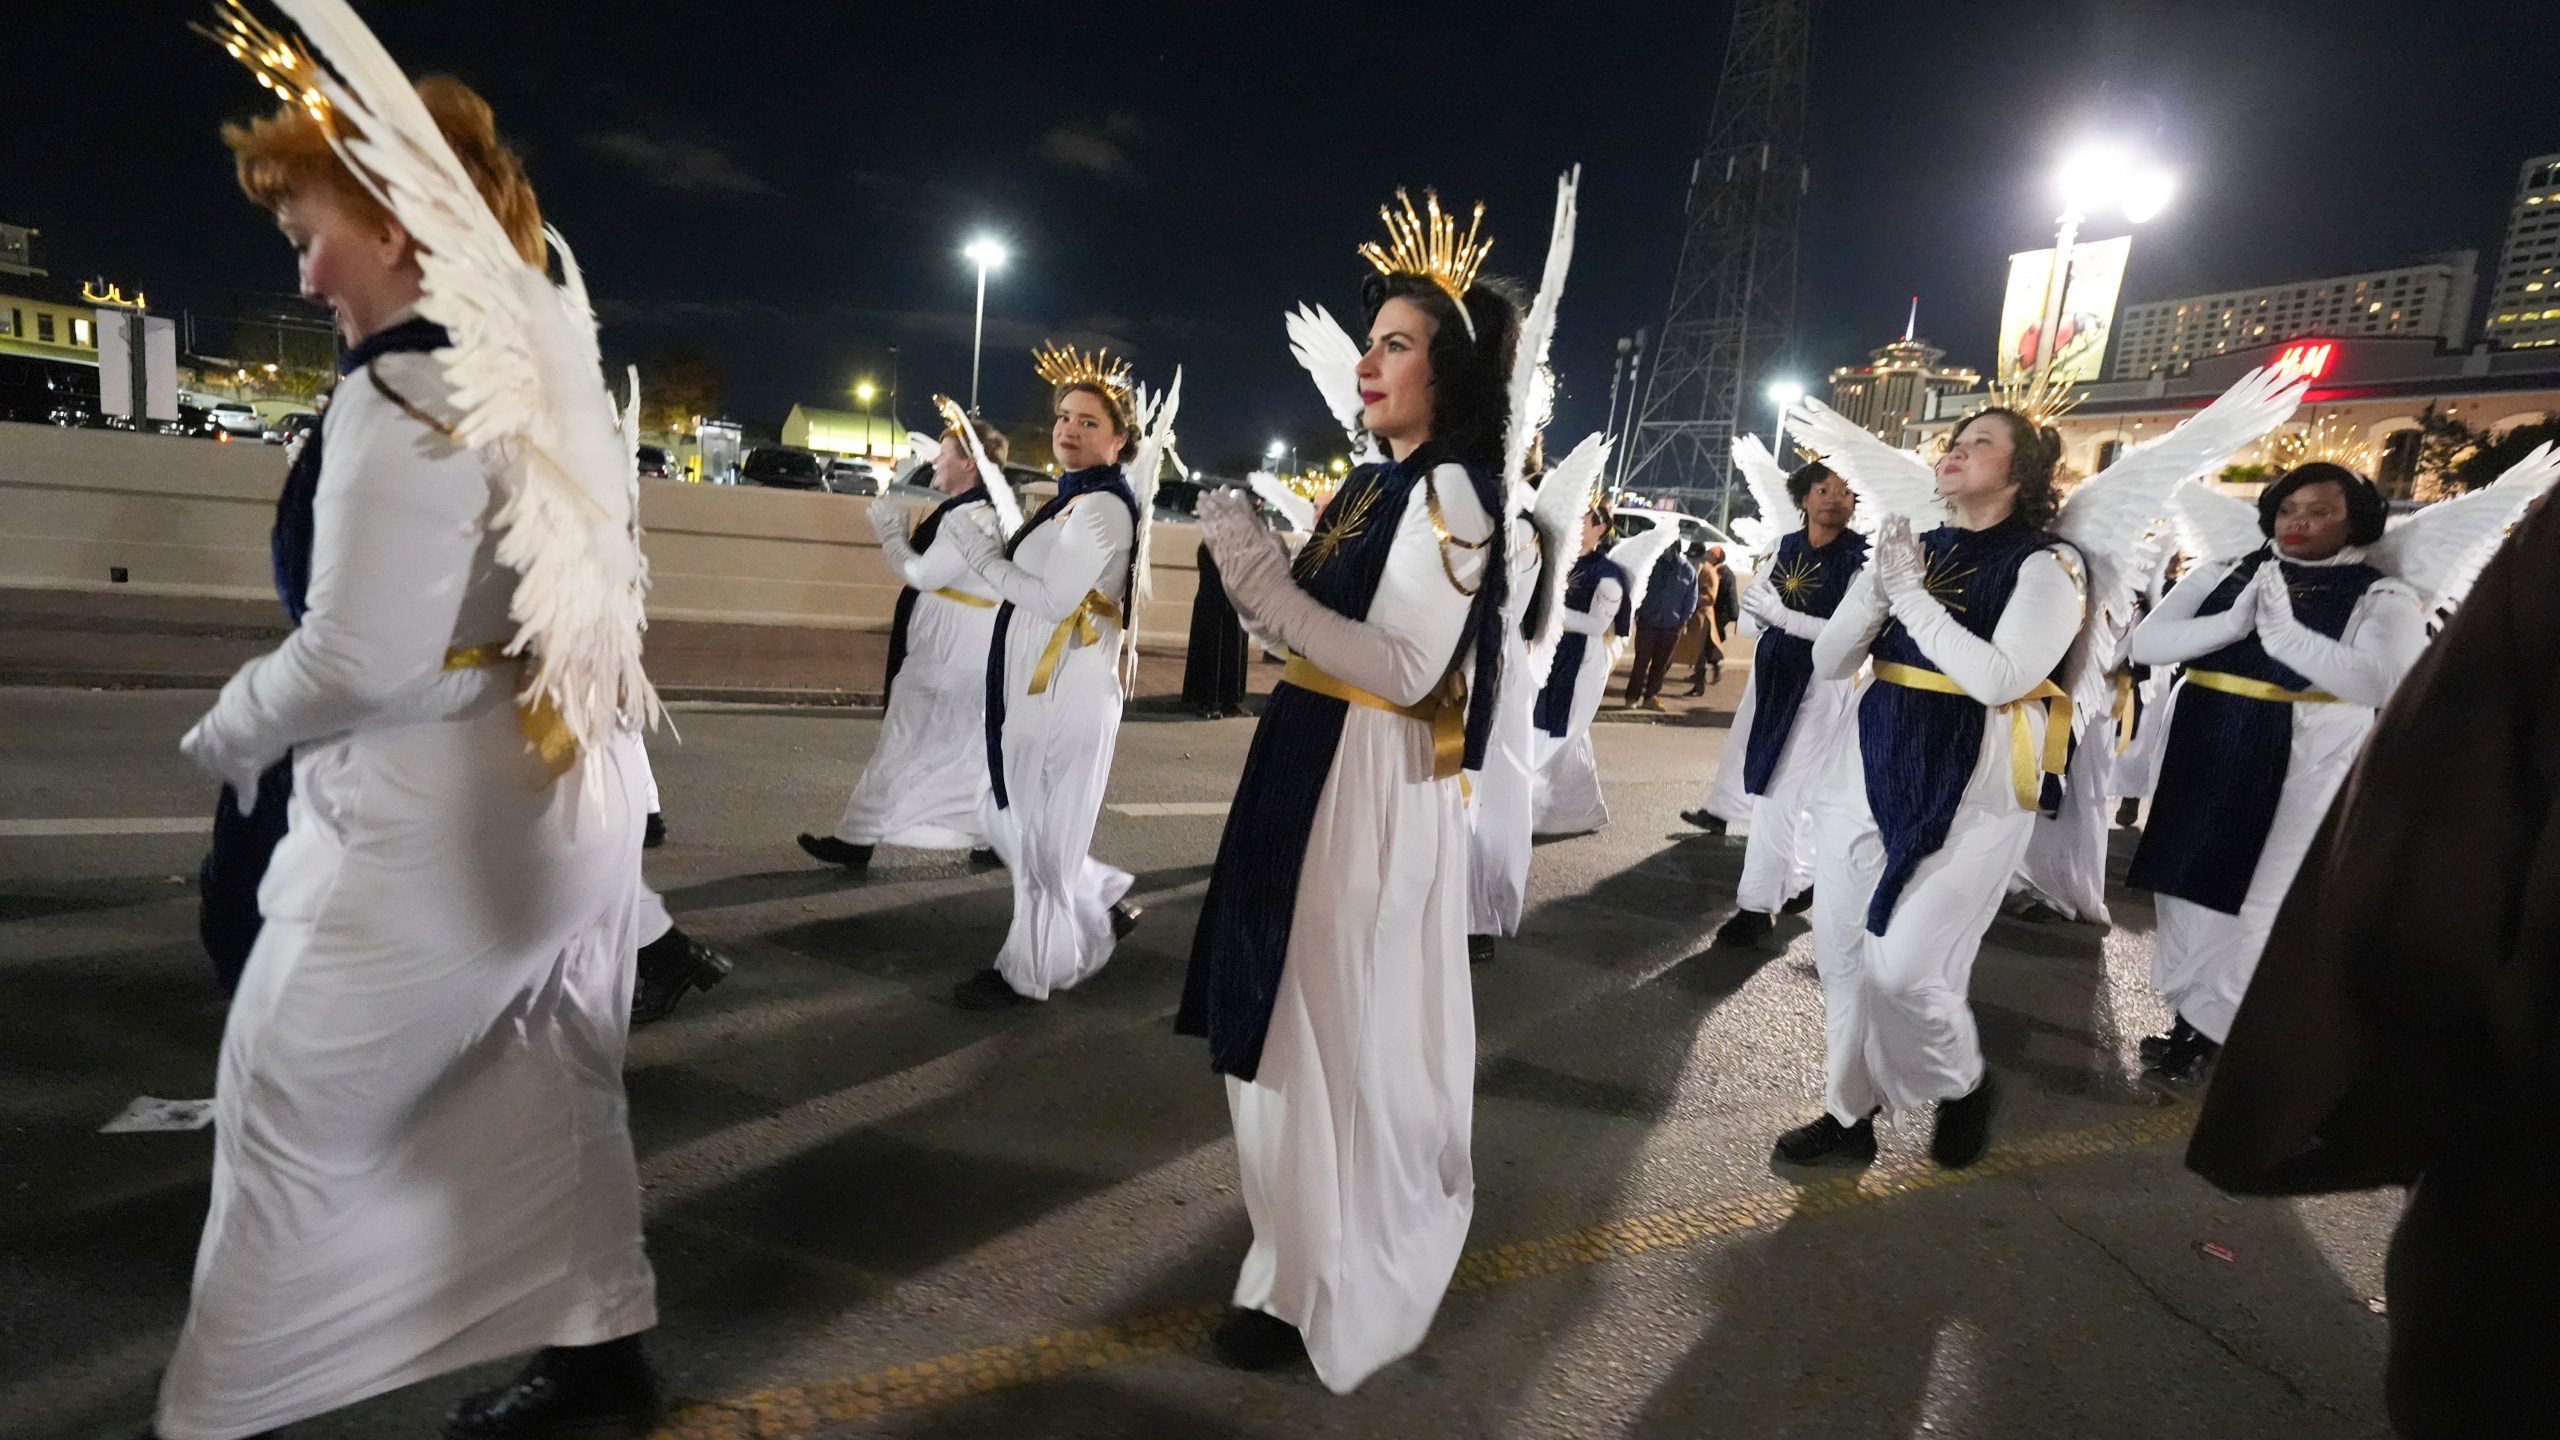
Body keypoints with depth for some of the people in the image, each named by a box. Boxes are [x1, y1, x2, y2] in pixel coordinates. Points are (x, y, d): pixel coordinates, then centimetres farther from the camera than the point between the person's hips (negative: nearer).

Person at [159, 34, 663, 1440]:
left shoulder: (409, 394, -18)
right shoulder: (550, 362, 8)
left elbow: (357, 660, -21)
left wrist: (228, 733, -3)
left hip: (442, 825, -8)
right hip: (575, 790, 8)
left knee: (291, 1103, 9)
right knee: (545, 1087, 18)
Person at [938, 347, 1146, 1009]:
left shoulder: (1101, 507, -14)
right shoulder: (1071, 501, 17)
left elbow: (1053, 600, -21)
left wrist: (982, 556, -12)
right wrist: (995, 550, 5)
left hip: (1066, 699, -10)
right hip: (1035, 692, 10)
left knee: (1042, 837, 2)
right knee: (1011, 825, 18)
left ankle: (1029, 973, 17)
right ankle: (1103, 906, 33)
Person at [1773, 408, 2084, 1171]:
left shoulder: (2043, 566, -5)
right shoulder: (1908, 547, 11)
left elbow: (1998, 679, -21)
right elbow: (1828, 662, 6)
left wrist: (1911, 595, -17)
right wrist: (1878, 591, -11)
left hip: (1967, 794, -5)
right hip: (1872, 772, 6)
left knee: (1902, 965, -10)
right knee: (1842, 953, 7)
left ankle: (1965, 1085, 22)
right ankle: (1850, 1114, 25)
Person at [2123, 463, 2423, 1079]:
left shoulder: (2382, 599, -4)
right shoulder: (2223, 576, 4)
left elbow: (2379, 684, -22)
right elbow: (2145, 642, -7)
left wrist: (2286, 631, -31)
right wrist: (2233, 624, -21)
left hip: (2301, 770, -3)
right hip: (2200, 755, 4)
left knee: (2258, 906, 0)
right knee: (2191, 889, 12)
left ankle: (2202, 1026, 16)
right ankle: (2193, 1020, 29)